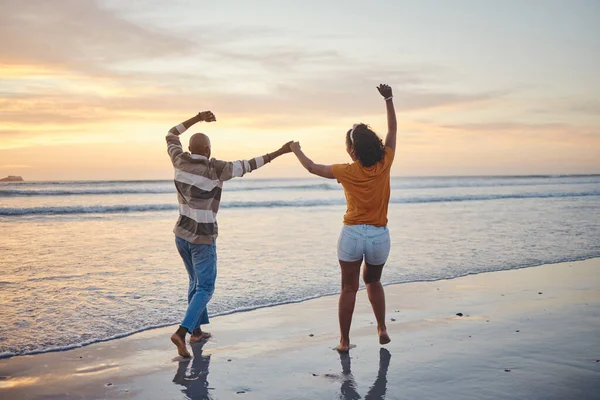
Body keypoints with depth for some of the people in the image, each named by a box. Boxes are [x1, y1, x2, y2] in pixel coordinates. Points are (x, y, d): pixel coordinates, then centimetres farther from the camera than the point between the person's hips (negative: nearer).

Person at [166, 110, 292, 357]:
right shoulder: (215, 169, -17)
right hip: (203, 239, -6)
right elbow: (248, 166, -13)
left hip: (182, 235, 6)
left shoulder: (180, 161, -4)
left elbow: (171, 135, 14)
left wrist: (197, 118, 16)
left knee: (196, 281, 22)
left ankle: (196, 330, 26)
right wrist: (280, 152, -7)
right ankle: (181, 332, -18)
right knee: (205, 288, -1)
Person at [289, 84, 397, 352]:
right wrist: (389, 100, 12)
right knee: (373, 282, 25)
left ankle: (344, 340, 10)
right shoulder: (384, 164, -6)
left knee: (349, 288, 7)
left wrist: (297, 151, 23)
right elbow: (392, 131, 8)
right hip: (380, 235, 2)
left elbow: (312, 168, 6)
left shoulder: (347, 172, -9)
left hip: (352, 234, -2)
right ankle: (382, 329, 22)